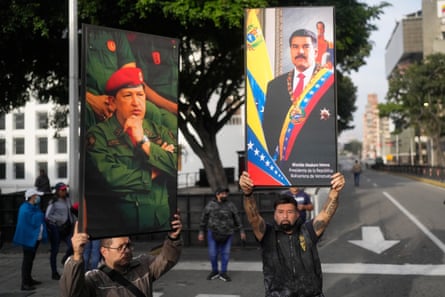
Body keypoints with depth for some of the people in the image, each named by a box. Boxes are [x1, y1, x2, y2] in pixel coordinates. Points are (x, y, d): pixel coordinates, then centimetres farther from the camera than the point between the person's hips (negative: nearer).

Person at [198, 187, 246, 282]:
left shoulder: (230, 205, -1)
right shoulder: (210, 205, -1)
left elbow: (237, 218, 3)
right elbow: (204, 219, 4)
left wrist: (241, 231, 2)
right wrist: (201, 232, 4)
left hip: (227, 234, 0)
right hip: (213, 233, 0)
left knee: (225, 253, 4)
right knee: (212, 253, 2)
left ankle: (223, 273, 16)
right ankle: (214, 271, 22)